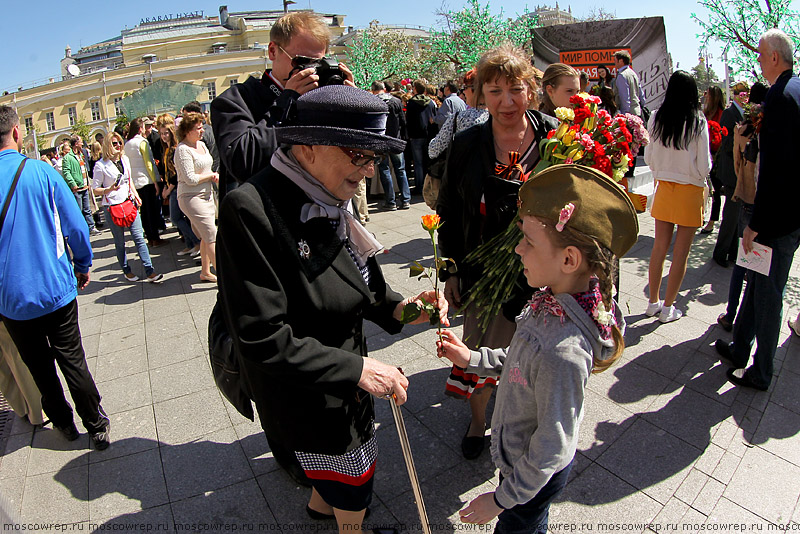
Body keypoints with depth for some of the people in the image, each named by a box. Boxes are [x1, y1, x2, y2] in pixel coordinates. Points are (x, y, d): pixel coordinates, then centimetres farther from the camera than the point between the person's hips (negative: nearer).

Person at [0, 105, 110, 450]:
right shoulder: (41, 171, -11)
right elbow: (75, 227, -8)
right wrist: (83, 267, 8)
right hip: (56, 289, -1)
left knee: (39, 366, 18)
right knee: (72, 361, 10)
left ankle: (63, 423, 33)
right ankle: (97, 427, 19)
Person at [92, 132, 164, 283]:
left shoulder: (125, 159, 10)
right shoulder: (101, 165, -7)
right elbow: (95, 189, -4)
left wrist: (135, 194, 9)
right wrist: (109, 189, -22)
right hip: (112, 207, -4)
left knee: (139, 237, -2)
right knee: (119, 242, 6)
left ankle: (150, 272, -2)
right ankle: (126, 271, 20)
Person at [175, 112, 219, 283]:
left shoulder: (201, 144, 11)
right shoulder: (183, 150, -15)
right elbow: (191, 179, -20)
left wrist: (214, 176, 0)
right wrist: (211, 175, -8)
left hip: (207, 195, 8)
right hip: (191, 198, -8)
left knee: (206, 237, 12)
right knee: (212, 237, -9)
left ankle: (205, 272, 23)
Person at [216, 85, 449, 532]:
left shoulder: (329, 199, -5)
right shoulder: (252, 210, -30)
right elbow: (262, 338, -29)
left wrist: (397, 307, -12)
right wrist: (356, 368, -26)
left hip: (341, 378, 8)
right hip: (306, 399, -7)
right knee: (353, 480, 18)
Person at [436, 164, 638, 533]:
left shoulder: (563, 351, -40)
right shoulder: (556, 301, -14)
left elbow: (552, 449, -28)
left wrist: (502, 498, -16)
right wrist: (472, 359, -1)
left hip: (535, 476, -6)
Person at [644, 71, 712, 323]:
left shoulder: (656, 119, -5)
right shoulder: (698, 122, -14)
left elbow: (648, 157, 4)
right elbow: (704, 166, -11)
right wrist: (699, 178, 10)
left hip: (663, 188, 4)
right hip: (690, 191, -3)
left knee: (660, 246, 13)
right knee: (681, 252, 6)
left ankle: (653, 303, 22)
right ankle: (668, 308, 14)